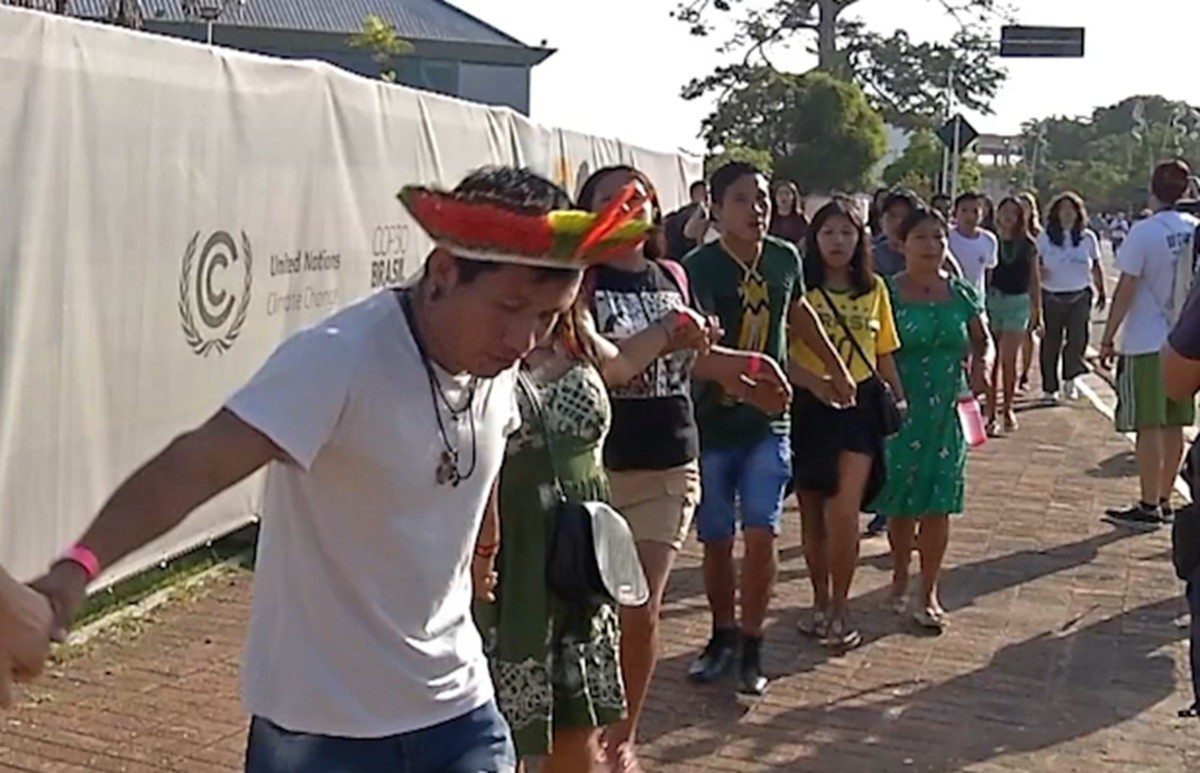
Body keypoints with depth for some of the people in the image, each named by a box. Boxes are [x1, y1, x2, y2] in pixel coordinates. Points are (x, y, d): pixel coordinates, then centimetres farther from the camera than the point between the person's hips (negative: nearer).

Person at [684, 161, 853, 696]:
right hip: (711, 423, -2)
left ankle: (752, 648, 9)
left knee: (761, 533, -5)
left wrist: (836, 367, 30)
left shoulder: (785, 259, 2)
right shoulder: (699, 268, -13)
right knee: (716, 540, 9)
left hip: (767, 422, 2)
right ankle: (722, 636, 28)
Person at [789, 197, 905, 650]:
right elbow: (783, 352, -12)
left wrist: (899, 397, 8)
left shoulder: (874, 289, 7)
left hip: (859, 407, 1)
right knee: (813, 515, 11)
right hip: (808, 407, -1)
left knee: (843, 512, -11)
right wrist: (815, 382, -28)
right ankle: (821, 603, 29)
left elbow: (883, 352, 15)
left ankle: (840, 609, 6)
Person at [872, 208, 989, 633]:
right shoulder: (888, 293, -4)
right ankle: (900, 577, 28)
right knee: (900, 502, 5)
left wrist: (979, 370, -3)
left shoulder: (963, 295, 5)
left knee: (937, 504, 2)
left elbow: (981, 344, 17)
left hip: (947, 414, 2)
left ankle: (929, 593, 12)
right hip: (899, 412, -2)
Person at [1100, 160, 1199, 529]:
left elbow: (1126, 289, -13)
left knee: (1149, 426, -2)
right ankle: (1164, 500, 21)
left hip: (1146, 343, -6)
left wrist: (1108, 338, -7)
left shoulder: (1144, 232, -14)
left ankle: (1148, 506, 1)